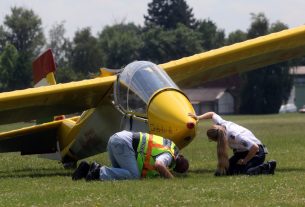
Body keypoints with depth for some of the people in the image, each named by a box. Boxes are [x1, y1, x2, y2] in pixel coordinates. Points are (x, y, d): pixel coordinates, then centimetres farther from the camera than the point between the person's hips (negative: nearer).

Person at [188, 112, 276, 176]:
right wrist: (198, 118, -7)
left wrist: (245, 161, -21)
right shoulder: (221, 124, -16)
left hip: (256, 153, -9)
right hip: (242, 152, 9)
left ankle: (266, 167, -12)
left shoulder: (235, 136, -37)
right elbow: (212, 114, 7)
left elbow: (255, 147, -36)